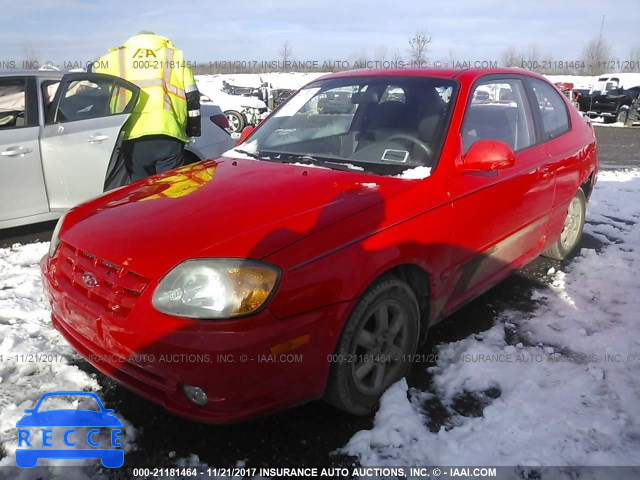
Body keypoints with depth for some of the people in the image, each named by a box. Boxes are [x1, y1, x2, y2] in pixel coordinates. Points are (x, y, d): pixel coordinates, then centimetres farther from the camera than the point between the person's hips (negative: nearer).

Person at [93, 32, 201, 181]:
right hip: (168, 135, -1)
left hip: (132, 137, 1)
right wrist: (194, 130, 20)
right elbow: (192, 98, 13)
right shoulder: (176, 56, 18)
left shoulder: (115, 58, 19)